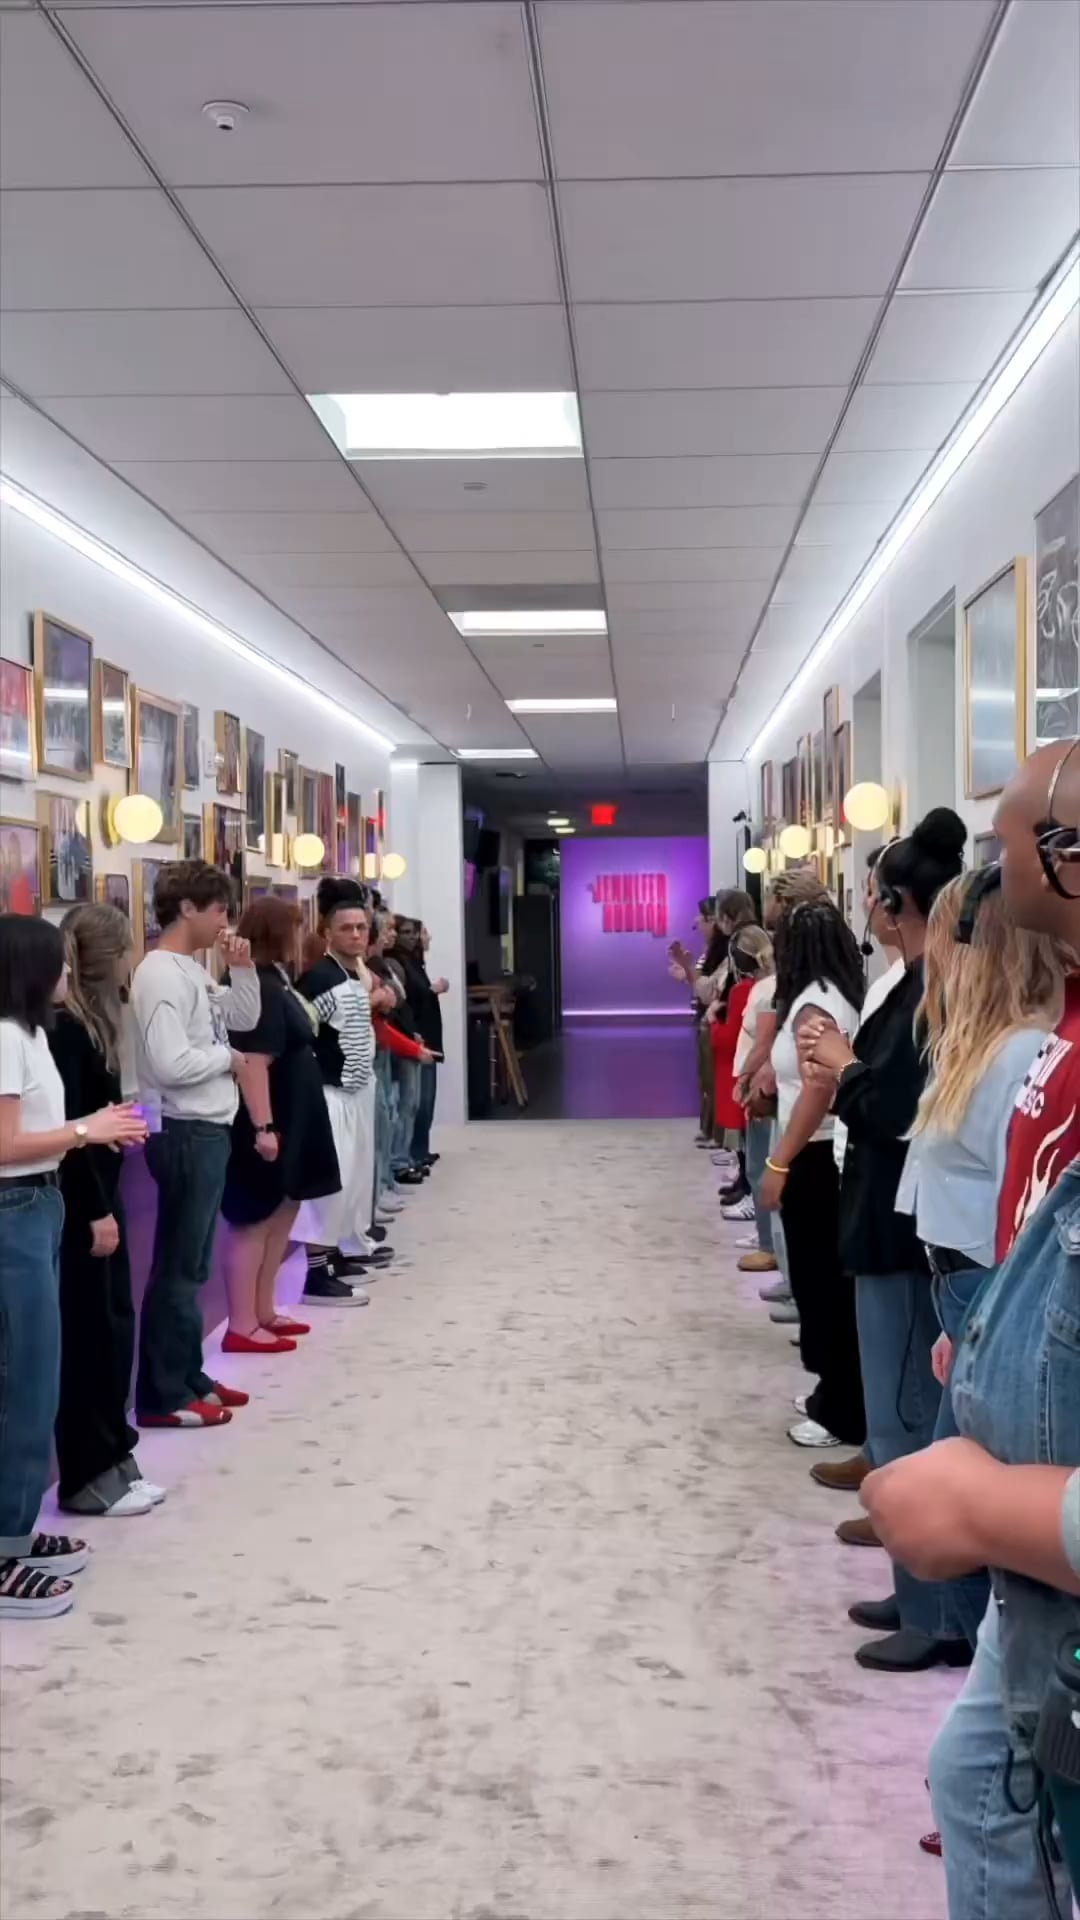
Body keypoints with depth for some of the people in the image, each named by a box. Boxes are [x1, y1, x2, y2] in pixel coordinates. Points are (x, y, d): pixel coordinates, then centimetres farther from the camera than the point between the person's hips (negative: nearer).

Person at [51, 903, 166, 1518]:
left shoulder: (90, 1019, 11)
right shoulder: (65, 1026, -18)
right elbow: (68, 1128, -21)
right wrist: (94, 1212, -20)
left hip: (98, 1192, 9)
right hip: (79, 1206, -9)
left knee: (113, 1328, 13)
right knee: (90, 1336, -1)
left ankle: (112, 1459, 23)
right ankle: (87, 1476, 9)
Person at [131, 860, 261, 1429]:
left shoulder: (194, 972, 11)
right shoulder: (161, 974, -18)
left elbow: (247, 1018, 21)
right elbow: (171, 1063, -27)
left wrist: (243, 970, 5)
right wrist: (227, 1058, -11)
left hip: (208, 1129, 10)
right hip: (185, 1133, -10)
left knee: (192, 1263, 16)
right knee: (177, 1265, -2)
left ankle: (187, 1377, 25)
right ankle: (162, 1396, 6)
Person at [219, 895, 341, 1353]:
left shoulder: (275, 982, 12)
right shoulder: (258, 987, -19)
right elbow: (253, 1062, -27)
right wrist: (263, 1127, -29)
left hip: (290, 1122, 10)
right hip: (268, 1125, -10)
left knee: (280, 1218, 16)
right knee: (254, 1223, -4)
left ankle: (262, 1312, 24)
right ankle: (242, 1327, 2)